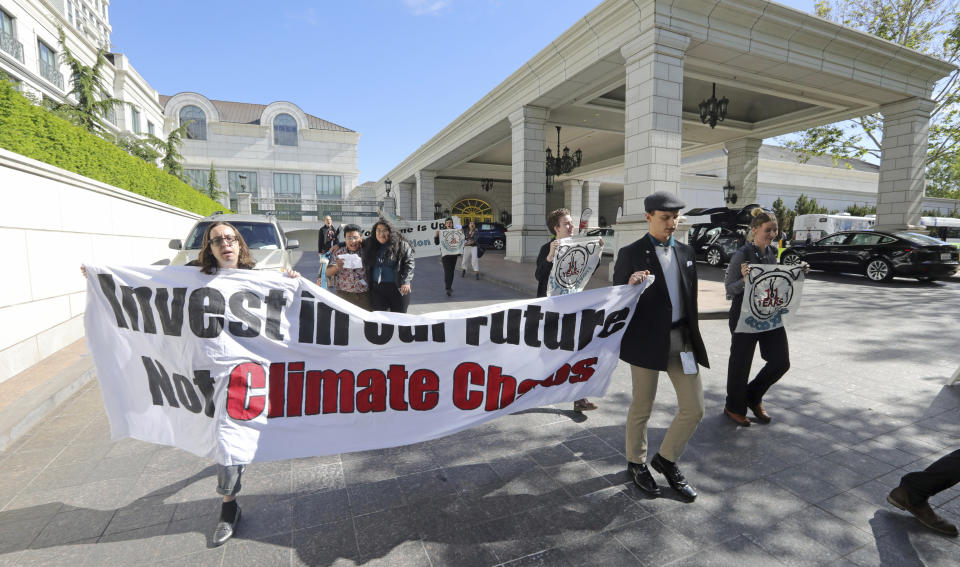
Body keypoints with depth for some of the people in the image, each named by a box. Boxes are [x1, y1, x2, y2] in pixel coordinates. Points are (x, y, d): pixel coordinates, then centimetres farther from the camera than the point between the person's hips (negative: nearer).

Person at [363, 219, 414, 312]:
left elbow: (409, 263, -5)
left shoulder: (401, 245, -1)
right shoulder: (370, 245, 10)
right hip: (376, 288, 3)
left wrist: (406, 282, -13)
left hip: (398, 288, -3)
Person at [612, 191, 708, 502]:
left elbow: (691, 297, 17)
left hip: (681, 339, 5)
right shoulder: (630, 254, -7)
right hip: (647, 340, -5)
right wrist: (630, 286, -27)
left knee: (694, 409, 7)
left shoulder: (686, 251, 10)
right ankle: (636, 462, 34)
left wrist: (693, 336, 16)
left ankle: (666, 459, 31)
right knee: (642, 408, 10)